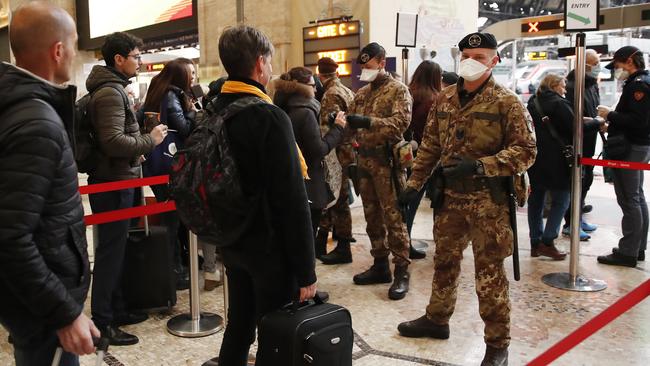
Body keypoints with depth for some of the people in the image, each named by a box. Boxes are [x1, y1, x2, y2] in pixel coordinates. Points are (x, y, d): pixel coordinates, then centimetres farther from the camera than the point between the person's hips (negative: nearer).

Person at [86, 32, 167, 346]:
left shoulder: (110, 88, 16)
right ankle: (102, 322, 5)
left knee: (114, 248, 16)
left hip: (113, 180, 10)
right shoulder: (110, 92, -17)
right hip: (114, 182, -10)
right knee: (111, 251, -4)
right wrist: (150, 140, -15)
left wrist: (135, 152, 17)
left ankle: (115, 309, 27)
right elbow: (114, 141, -26)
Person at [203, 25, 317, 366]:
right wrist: (306, 270, -16)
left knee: (238, 325, 21)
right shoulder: (270, 117, -21)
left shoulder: (213, 112, 4)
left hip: (231, 241, 8)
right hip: (270, 247, -7)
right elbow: (292, 200, -23)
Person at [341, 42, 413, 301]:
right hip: (365, 160, 7)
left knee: (393, 217, -5)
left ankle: (402, 271, 3)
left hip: (387, 161, -7)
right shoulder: (362, 93, 17)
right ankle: (380, 265, 23)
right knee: (372, 216, 12)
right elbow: (353, 124, 20)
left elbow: (402, 121, -18)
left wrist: (367, 121, -27)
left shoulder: (398, 90, -3)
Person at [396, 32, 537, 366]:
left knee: (489, 273, 2)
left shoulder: (507, 102, -9)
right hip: (449, 195, 5)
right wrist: (415, 183, 8)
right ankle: (436, 319, 39)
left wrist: (479, 166, -23)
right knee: (444, 261, 19)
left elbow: (526, 150, -13)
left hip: (488, 199, -5)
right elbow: (430, 145, 12)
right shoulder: (444, 99, 7)